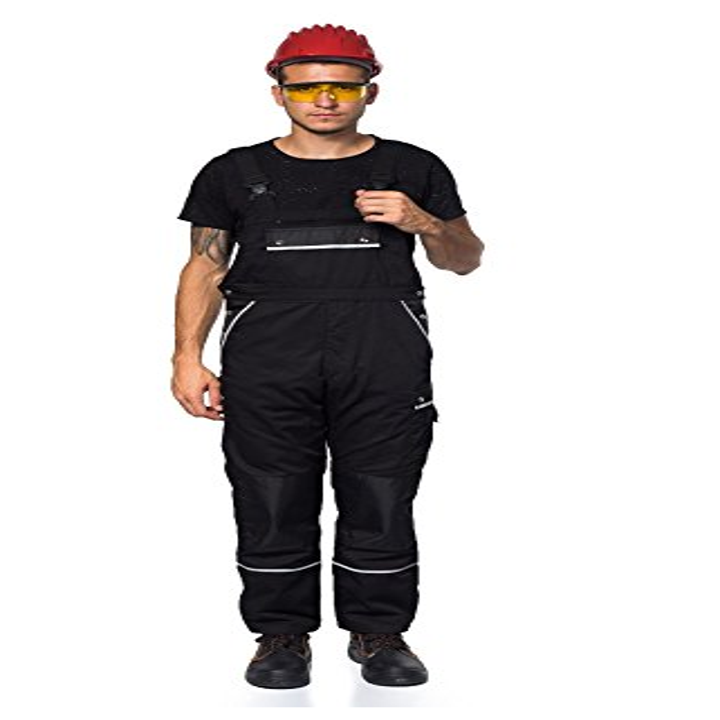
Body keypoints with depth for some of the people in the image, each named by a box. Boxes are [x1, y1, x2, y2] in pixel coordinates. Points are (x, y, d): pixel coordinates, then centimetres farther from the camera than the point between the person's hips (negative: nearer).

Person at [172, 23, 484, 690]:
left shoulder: (413, 169, 15)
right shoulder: (235, 172, 15)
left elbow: (465, 260, 18)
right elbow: (205, 269, 14)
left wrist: (422, 222, -2)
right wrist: (188, 357, 3)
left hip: (383, 348, 0)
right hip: (267, 351, 0)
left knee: (381, 497, 1)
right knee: (270, 499, 0)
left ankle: (379, 633, 15)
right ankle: (282, 634, 13)